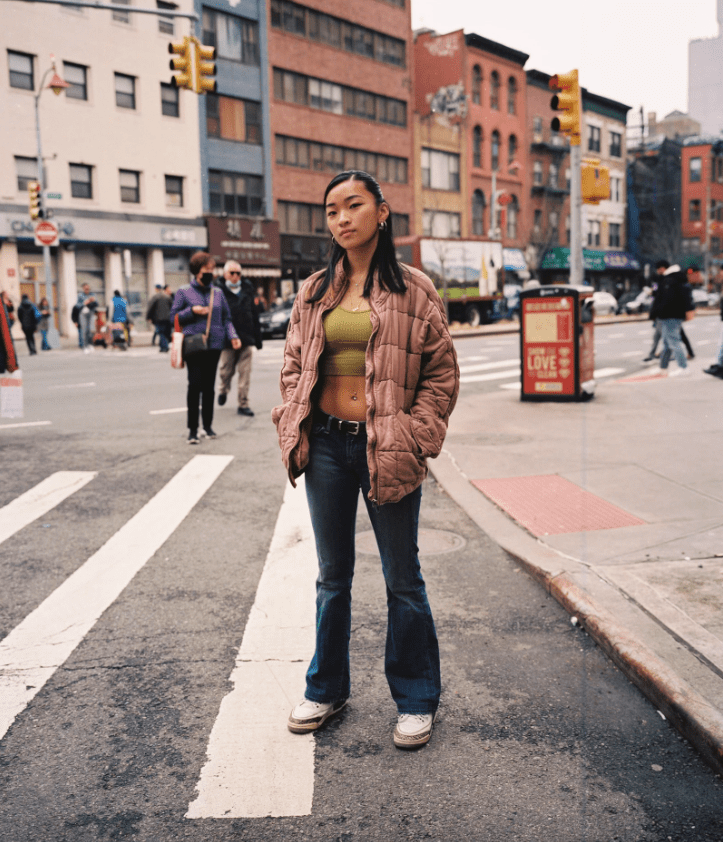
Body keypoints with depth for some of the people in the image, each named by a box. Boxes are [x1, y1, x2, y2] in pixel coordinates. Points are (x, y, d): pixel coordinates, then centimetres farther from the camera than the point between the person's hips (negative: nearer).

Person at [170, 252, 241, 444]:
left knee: (209, 385, 8)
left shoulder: (218, 293, 12)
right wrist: (192, 311, -11)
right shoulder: (184, 292, 3)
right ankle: (192, 428, 0)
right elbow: (174, 317, 3)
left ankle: (207, 425, 19)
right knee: (195, 384, -8)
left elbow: (226, 318, 15)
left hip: (214, 345, 3)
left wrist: (232, 336, 1)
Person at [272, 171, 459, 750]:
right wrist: (294, 430, 3)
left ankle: (416, 700, 25)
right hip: (327, 445, 4)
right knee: (332, 575, 16)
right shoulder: (315, 292, 8)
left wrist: (414, 437, -9)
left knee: (402, 579, 9)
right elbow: (294, 368, 14)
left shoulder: (413, 290, -2)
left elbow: (442, 372, -1)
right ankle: (327, 687, 33)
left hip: (386, 450, -3)